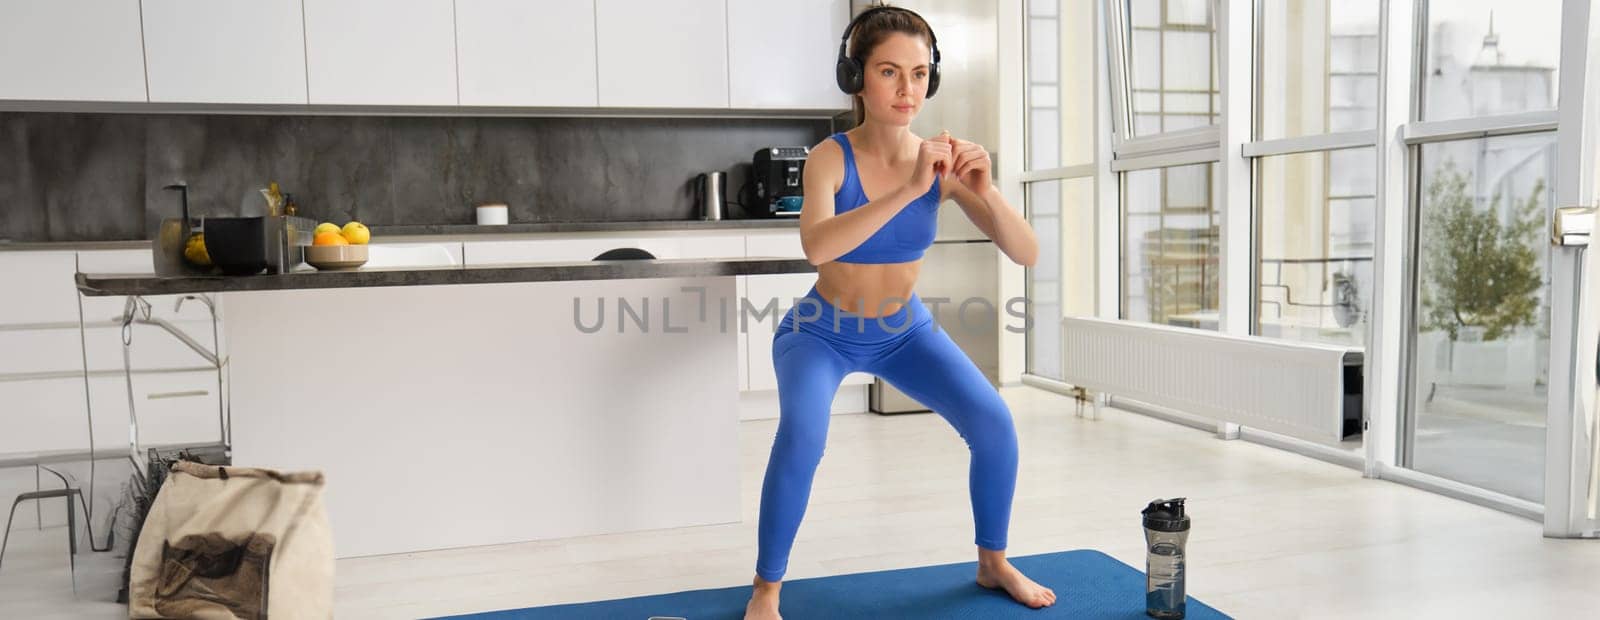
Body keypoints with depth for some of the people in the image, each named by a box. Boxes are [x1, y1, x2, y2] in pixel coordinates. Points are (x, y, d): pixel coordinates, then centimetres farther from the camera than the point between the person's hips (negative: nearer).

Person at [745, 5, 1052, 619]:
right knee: (801, 436, -30)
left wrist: (985, 190, -38)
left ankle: (993, 562, 14)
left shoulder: (943, 162, -17)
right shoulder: (830, 158, -25)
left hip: (905, 330, 3)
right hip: (821, 332, -3)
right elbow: (816, 246, -45)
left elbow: (1026, 253, -20)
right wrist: (910, 189, -53)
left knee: (994, 422, -11)